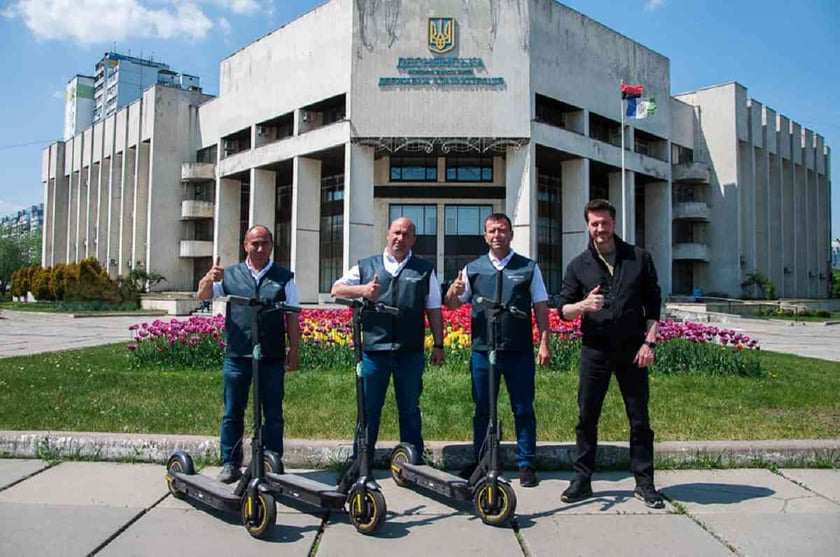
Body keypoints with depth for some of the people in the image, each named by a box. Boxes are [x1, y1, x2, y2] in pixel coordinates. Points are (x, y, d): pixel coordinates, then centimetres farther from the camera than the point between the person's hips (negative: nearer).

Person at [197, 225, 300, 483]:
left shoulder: (284, 277, 6)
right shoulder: (230, 275, 9)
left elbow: (292, 316, 5)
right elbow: (203, 295, 7)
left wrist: (293, 350, 1)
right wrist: (209, 278, -15)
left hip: (272, 357, -1)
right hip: (237, 355, 1)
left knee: (273, 414, 7)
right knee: (232, 413, 10)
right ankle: (230, 463, 23)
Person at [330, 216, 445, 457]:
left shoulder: (424, 270, 11)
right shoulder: (366, 267, 11)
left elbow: (434, 311, 10)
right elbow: (336, 290, 6)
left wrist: (438, 345, 5)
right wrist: (362, 290, -11)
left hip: (410, 352, 0)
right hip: (373, 350, 0)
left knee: (410, 410, 10)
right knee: (368, 408, 8)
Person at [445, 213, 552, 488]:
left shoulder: (529, 267, 6)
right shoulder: (472, 269, 8)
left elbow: (541, 307, 5)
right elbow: (452, 305, 9)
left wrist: (544, 342, -3)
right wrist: (453, 292, -14)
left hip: (519, 352, -1)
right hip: (482, 351, 1)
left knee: (523, 410, 6)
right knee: (482, 410, 11)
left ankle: (526, 465, 18)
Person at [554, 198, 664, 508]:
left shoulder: (639, 258, 5)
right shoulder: (579, 265, 6)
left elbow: (653, 303, 6)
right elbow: (563, 309, 3)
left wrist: (649, 342, -3)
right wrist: (584, 305, -18)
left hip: (632, 352, 0)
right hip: (594, 351, 1)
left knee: (639, 419, 6)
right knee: (586, 418, 5)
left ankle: (644, 482, 19)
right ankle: (582, 480, 17)